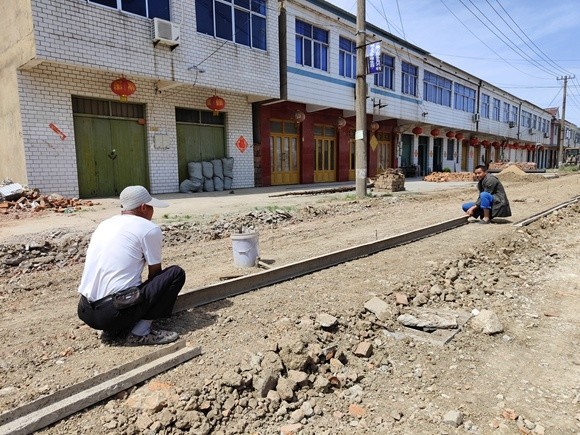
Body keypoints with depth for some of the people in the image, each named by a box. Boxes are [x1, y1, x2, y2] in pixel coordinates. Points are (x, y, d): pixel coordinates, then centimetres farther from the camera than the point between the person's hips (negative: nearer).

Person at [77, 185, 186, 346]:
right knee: (176, 273, 1)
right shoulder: (149, 229, -3)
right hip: (116, 312, -8)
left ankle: (113, 330, 13)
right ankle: (141, 332, -3)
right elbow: (155, 273, 8)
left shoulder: (104, 224, 17)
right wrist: (163, 294, 30)